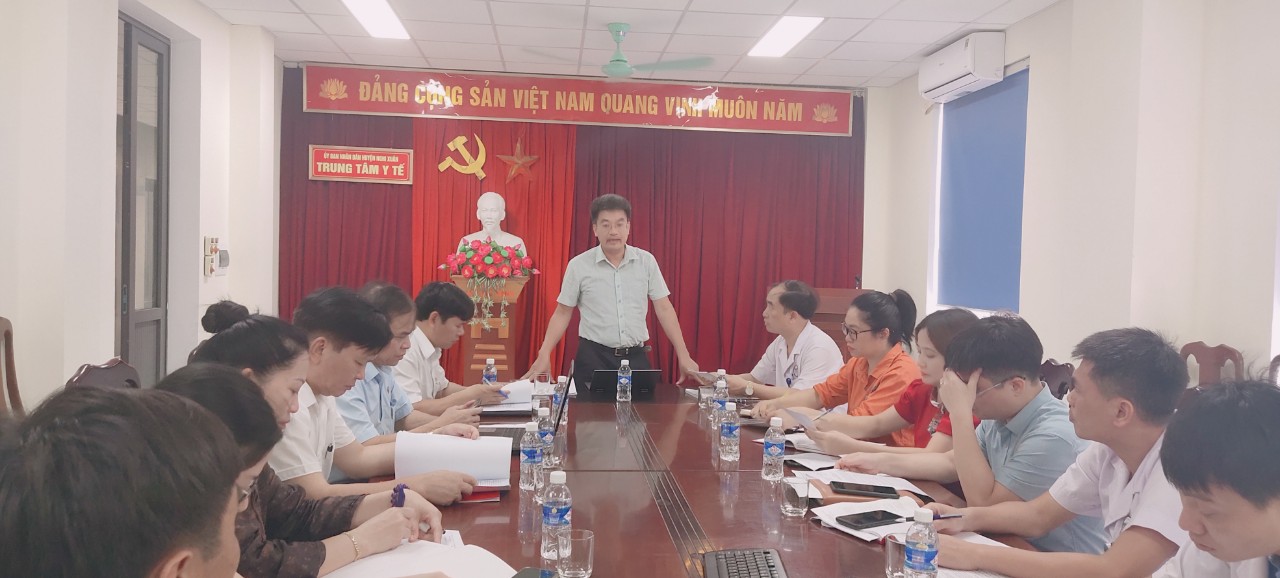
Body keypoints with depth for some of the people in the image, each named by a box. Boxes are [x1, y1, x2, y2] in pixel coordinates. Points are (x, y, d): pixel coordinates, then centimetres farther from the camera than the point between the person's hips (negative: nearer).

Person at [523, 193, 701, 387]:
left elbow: (664, 309, 3)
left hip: (636, 357, 2)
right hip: (593, 358, -1)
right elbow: (562, 314, 3)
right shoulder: (578, 265, -3)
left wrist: (683, 356, -2)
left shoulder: (646, 261, 1)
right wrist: (544, 355, -8)